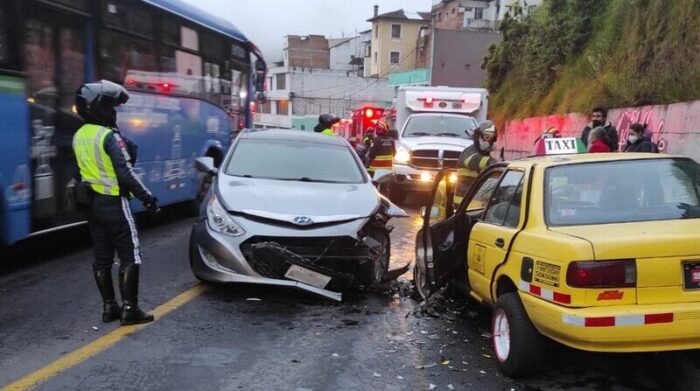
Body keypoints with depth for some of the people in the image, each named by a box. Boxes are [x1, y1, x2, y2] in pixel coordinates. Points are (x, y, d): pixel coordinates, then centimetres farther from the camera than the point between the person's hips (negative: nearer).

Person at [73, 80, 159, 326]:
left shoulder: (79, 136, 9)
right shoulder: (110, 136, -17)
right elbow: (126, 174, -20)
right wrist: (147, 198, -14)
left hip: (92, 203, 8)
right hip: (113, 203, -8)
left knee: (102, 257, 11)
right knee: (130, 256, -2)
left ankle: (109, 307, 18)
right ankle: (129, 309, -2)